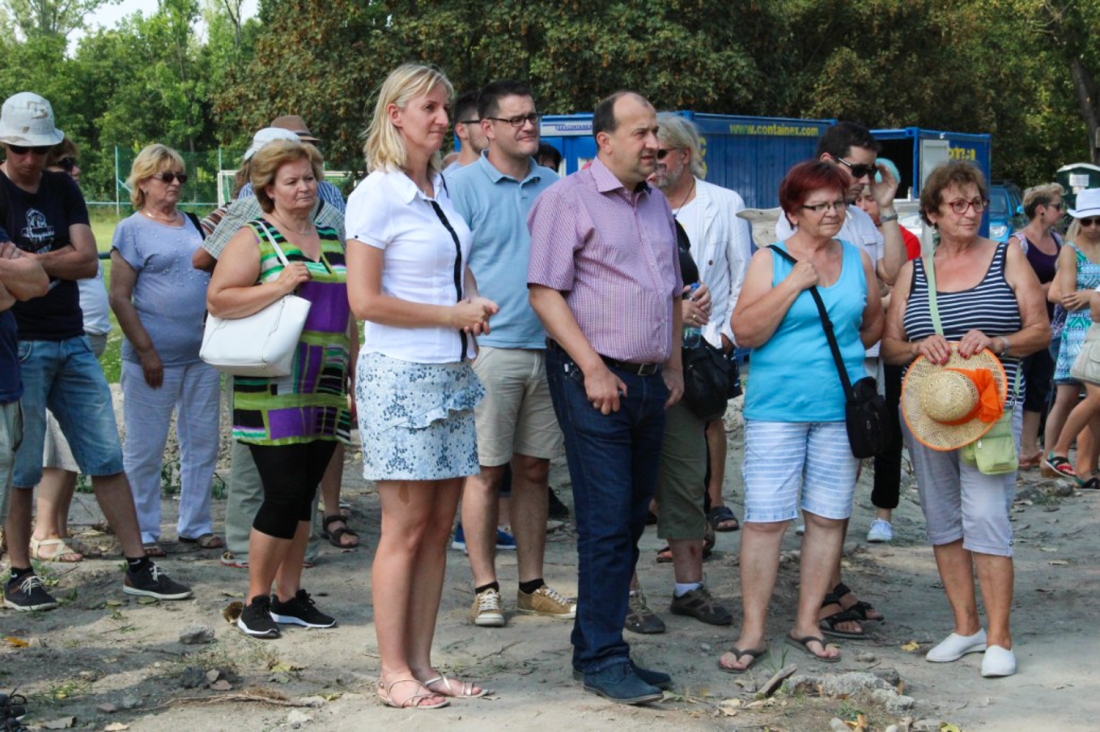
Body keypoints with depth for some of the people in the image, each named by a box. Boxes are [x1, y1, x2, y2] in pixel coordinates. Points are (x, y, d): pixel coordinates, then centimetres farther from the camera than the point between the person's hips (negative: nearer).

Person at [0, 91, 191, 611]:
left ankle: (137, 567, 11)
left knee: (107, 458, 6)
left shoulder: (63, 189, 11)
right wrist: (57, 260, -15)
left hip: (72, 343, 6)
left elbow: (88, 260, -1)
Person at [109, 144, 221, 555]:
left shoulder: (192, 225, 14)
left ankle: (195, 524, 21)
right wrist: (146, 351, -14)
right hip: (155, 359, -6)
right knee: (145, 450, 2)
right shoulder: (132, 229, -2)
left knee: (202, 444, 10)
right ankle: (142, 533, 11)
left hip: (201, 356, 6)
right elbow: (120, 297, -8)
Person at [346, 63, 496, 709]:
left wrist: (476, 303, 5)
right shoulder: (377, 195, -11)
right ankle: (395, 674, 7)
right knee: (406, 529, -3)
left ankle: (423, 665, 17)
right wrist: (453, 314, -10)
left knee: (440, 527, 9)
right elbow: (365, 300, -16)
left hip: (452, 374, 8)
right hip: (401, 374, -8)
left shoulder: (442, 188, 12)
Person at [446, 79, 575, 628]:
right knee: (486, 470, -1)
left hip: (549, 347, 5)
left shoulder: (554, 187, 13)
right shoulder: (462, 185, -2)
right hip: (491, 349, -5)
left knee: (534, 469, 10)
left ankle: (532, 585, 19)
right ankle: (485, 589, 8)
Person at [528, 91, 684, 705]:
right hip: (594, 380, -8)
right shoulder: (568, 200, -7)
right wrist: (592, 368, -17)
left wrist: (674, 366, 17)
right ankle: (601, 658, -1)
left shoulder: (657, 204, 17)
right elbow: (545, 291, -13)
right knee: (606, 523, -8)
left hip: (650, 382, 8)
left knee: (631, 520, 10)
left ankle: (600, 644, 19)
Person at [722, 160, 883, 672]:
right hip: (777, 407, -4)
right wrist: (795, 284, -13)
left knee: (829, 517, 7)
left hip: (841, 409, 4)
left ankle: (806, 623, 18)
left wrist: (842, 351, 13)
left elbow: (873, 323, 23)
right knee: (765, 518, -5)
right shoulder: (769, 260, 0)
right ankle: (753, 630, 3)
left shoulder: (857, 260, 10)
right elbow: (746, 332, -9)